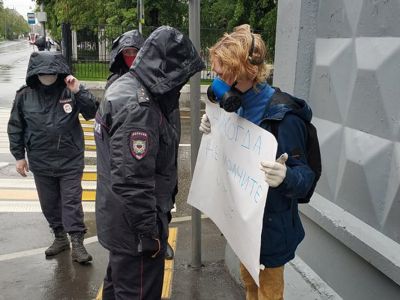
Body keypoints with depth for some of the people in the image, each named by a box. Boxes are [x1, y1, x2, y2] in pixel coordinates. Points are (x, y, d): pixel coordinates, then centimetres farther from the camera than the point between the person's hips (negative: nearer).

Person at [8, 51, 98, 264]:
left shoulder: (69, 92, -7)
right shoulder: (25, 96, -2)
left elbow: (92, 113, -11)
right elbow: (15, 127, 6)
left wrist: (79, 92, -23)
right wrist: (19, 155, 5)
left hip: (70, 160, -3)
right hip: (40, 162, 3)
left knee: (72, 201, 0)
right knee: (49, 202, 14)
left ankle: (77, 243, 8)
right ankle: (60, 237, 31)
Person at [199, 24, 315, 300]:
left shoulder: (282, 116, -27)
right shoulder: (242, 105, -1)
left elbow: (304, 175, -24)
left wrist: (285, 177, -46)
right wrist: (215, 132, -4)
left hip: (272, 224, -8)